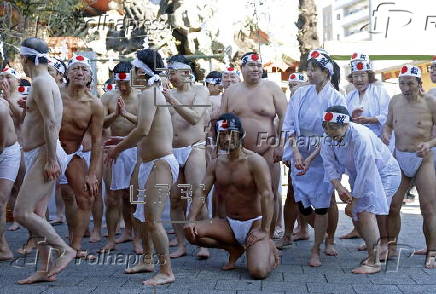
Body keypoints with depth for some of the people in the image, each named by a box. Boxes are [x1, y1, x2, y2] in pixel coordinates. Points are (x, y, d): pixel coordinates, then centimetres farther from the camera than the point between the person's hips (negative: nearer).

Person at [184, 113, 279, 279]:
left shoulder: (254, 161, -13)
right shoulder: (216, 164, 5)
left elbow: (267, 196, -20)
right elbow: (201, 192, 1)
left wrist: (264, 231, -25)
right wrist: (191, 220, -14)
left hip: (254, 224, -5)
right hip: (229, 224, 5)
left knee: (258, 271, -27)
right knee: (191, 233, -17)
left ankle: (268, 250, 13)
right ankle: (234, 248, 7)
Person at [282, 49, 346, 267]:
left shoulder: (336, 98, -5)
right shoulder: (300, 94, 5)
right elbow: (289, 127, 5)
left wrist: (311, 158, -16)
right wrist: (296, 152, -10)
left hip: (324, 156, -3)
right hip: (300, 155, 4)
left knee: (322, 203, -3)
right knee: (301, 203, 4)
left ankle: (316, 251, 9)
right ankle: (322, 232, 32)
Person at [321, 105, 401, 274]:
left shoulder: (360, 137, -35)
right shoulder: (329, 139, -13)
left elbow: (365, 172, -33)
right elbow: (330, 165, -12)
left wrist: (353, 201, -27)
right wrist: (338, 187, -30)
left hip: (384, 173, -8)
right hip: (359, 177, 8)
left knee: (365, 211, -23)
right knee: (357, 217, 9)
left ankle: (373, 262, -17)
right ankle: (380, 249, 32)